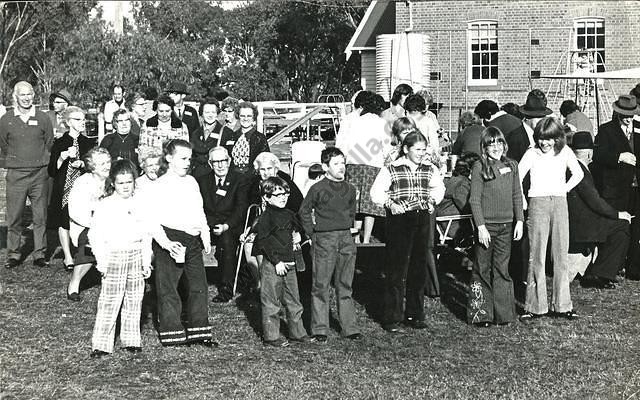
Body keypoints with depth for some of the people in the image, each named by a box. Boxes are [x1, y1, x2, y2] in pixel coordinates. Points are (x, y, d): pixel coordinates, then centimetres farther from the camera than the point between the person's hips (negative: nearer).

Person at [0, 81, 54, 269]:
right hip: (15, 175, 0)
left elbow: (50, 145, 12)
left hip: (40, 174, 0)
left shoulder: (43, 118, 4)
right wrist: (17, 160, 10)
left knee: (40, 216, 3)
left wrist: (40, 160, 8)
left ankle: (39, 254, 12)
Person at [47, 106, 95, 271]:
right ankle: (68, 258, 7)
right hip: (64, 188, -1)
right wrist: (63, 156, -16)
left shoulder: (88, 143, 7)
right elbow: (51, 171, -2)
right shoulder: (59, 143, 2)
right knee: (64, 222, -1)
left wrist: (82, 164, -10)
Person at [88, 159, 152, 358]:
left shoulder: (139, 205, 8)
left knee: (134, 302, 10)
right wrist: (101, 261, -10)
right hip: (113, 257, -4)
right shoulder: (104, 206, -4)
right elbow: (95, 235, -5)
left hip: (136, 257, 4)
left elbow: (146, 235, 12)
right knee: (109, 303, -3)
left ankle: (131, 340, 21)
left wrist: (147, 262, 9)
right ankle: (101, 344, 4)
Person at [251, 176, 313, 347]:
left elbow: (298, 226, 33)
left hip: (289, 264, 8)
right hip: (271, 265, -8)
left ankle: (297, 333, 22)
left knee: (293, 301, 13)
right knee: (271, 303, 0)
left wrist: (297, 234, 11)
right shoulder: (266, 216, -11)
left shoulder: (288, 214, 12)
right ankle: (271, 336, 8)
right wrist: (276, 261, -18)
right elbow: (263, 241, -16)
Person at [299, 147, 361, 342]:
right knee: (321, 285, 0)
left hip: (346, 238, 4)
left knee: (345, 285, 9)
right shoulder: (318, 189, -6)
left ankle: (349, 327, 15)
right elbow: (304, 211, 3)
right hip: (324, 239, -4)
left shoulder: (350, 189, 8)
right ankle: (320, 328, 8)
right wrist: (312, 232, 0)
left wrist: (347, 228, 14)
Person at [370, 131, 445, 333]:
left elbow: (438, 187, 27)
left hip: (422, 220, 5)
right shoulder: (391, 169, -5)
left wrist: (433, 200, 9)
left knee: (419, 270, 10)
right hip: (399, 220, -5)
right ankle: (391, 319, 1)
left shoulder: (430, 169, 9)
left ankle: (414, 314, 23)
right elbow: (376, 192, -3)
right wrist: (390, 203, -17)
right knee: (396, 271, -5)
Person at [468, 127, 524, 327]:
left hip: (506, 225, 4)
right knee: (482, 270, 2)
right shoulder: (479, 168, -4)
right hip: (486, 225, -4)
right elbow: (474, 200, -6)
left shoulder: (511, 166, 10)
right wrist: (481, 226, -12)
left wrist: (519, 221, 7)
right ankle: (480, 314, 8)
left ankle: (503, 314, 13)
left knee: (502, 269, 7)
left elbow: (517, 196, 14)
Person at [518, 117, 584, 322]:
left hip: (560, 203, 3)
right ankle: (535, 305, 0)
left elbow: (578, 173, 22)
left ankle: (562, 304, 11)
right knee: (537, 255, -4)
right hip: (538, 203, -3)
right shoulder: (531, 154, 1)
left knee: (561, 254, 4)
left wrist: (565, 188, 11)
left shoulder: (565, 152, 8)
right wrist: (522, 201, -4)